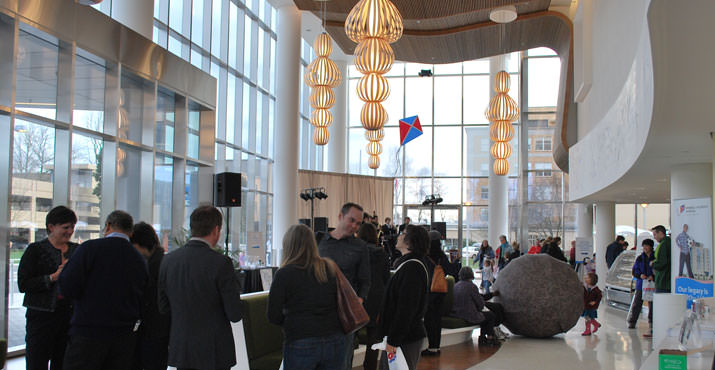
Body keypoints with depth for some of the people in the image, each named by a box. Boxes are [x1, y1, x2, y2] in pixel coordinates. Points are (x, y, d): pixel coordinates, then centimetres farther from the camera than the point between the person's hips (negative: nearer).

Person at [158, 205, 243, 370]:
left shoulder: (168, 260, 0)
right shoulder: (221, 263, -16)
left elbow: (163, 308, 7)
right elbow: (235, 315, -13)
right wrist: (235, 286, 4)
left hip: (180, 350, 5)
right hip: (214, 352, -5)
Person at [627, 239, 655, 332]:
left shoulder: (655, 258, 1)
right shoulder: (640, 258, 9)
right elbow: (634, 270, 8)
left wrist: (653, 276, -17)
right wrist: (640, 275, -11)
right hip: (641, 284, 1)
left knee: (652, 304, 4)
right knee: (636, 303, -2)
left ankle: (651, 323, 16)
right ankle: (631, 322, 3)